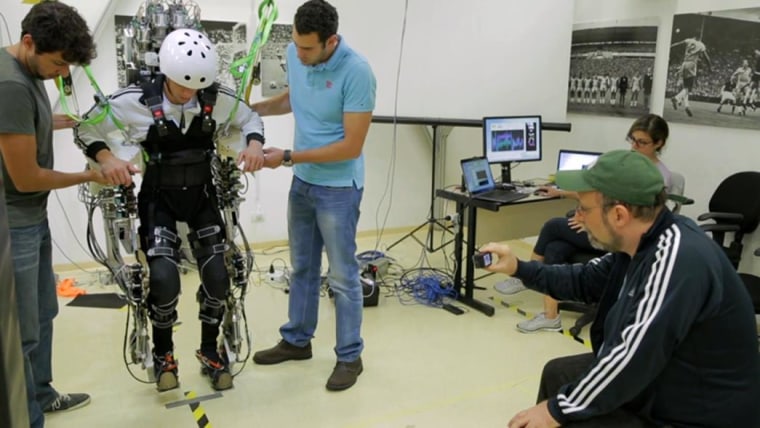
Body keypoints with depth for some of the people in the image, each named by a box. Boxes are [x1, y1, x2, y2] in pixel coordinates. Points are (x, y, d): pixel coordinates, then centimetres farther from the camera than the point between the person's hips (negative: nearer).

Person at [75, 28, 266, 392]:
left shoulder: (217, 99, -12)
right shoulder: (135, 100, -18)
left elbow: (250, 118, 6)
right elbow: (86, 129, -7)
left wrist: (255, 143, -16)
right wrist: (106, 158, -27)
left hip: (202, 194, 3)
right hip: (158, 197, -2)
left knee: (217, 275, -4)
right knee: (164, 279, -16)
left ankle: (210, 352, 22)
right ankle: (163, 354, 14)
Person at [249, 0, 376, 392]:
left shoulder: (356, 72, -24)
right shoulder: (294, 55, -4)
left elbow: (351, 147, -23)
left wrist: (288, 156, -21)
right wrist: (252, 108, 0)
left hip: (338, 188, -7)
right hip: (302, 182, 7)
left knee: (342, 276, 3)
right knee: (302, 267, 18)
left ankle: (350, 356, 19)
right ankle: (296, 340, 35)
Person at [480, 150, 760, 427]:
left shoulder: (677, 260, -31)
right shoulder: (640, 242, -2)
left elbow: (632, 358, -32)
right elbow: (586, 282, 15)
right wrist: (519, 268, 8)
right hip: (654, 378, 9)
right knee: (557, 374, 18)